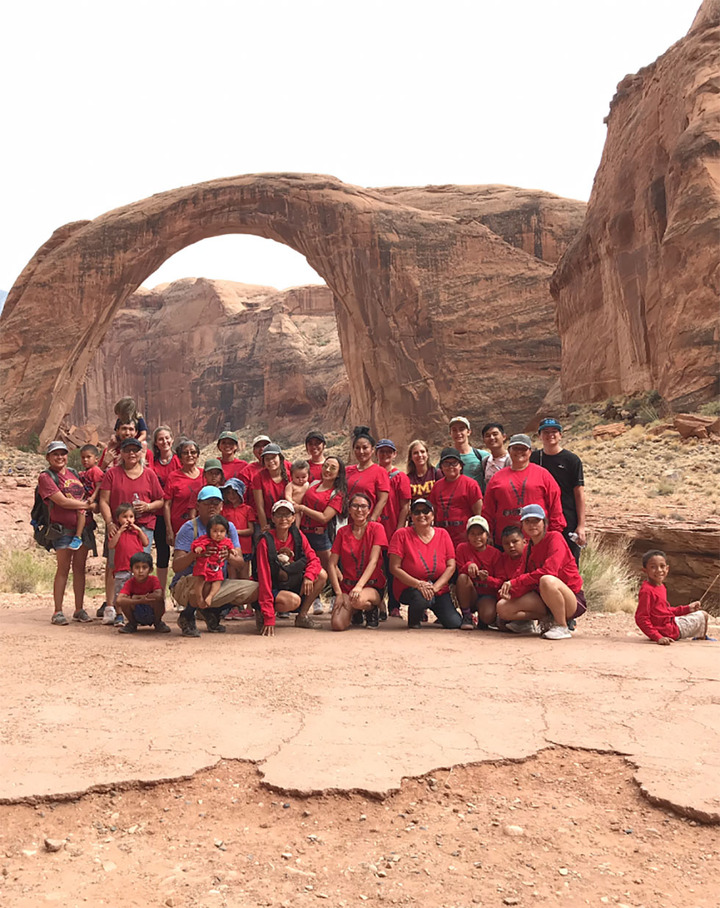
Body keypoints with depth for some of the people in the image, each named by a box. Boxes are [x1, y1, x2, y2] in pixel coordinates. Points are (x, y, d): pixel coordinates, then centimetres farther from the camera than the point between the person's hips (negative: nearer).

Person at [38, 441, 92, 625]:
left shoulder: (73, 473, 15)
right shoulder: (45, 477, -3)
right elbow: (62, 501, -12)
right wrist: (87, 504, -7)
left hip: (83, 526, 5)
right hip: (63, 528, -5)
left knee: (80, 567, 7)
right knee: (63, 568, -3)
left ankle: (79, 609, 13)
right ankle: (57, 612, 5)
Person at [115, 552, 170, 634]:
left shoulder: (154, 580, -17)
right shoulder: (129, 583, -14)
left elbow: (159, 595, -37)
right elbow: (119, 600, -30)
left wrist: (138, 597, -27)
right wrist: (139, 601, -40)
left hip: (153, 615, -1)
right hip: (137, 616, 2)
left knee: (158, 600, -32)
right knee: (125, 600, -25)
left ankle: (158, 623, -2)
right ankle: (132, 624, 4)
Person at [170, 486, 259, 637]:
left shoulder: (229, 527, 5)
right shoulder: (189, 528, -9)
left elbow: (239, 563, -4)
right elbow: (176, 566, -18)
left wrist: (229, 557, -28)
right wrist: (194, 554, -37)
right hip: (185, 586, -5)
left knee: (256, 589, -12)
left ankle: (213, 612, 11)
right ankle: (187, 617, -4)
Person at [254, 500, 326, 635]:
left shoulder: (297, 535, -3)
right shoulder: (266, 542, -20)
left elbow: (313, 559, 0)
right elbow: (264, 579, -23)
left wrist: (308, 576, -25)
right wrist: (268, 618, -28)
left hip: (294, 583, 6)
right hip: (274, 589, -6)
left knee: (322, 575, -11)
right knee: (293, 600, -34)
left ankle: (302, 616, 3)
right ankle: (262, 614, -4)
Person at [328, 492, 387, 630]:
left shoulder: (376, 528, -2)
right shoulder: (342, 531, 6)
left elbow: (373, 561, -12)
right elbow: (332, 564, 2)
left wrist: (359, 586, -25)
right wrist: (338, 593, -10)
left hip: (372, 586, -3)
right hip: (347, 586, 3)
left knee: (358, 600, -39)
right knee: (337, 624, -22)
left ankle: (373, 609, 0)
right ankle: (356, 612, 15)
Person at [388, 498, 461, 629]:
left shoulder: (443, 534, 3)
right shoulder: (402, 534, -7)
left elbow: (451, 566, -1)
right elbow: (395, 568, -11)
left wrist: (435, 587, -16)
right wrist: (419, 584, -20)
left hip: (439, 589, 3)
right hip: (409, 588, -3)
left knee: (454, 623, -13)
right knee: (422, 598, -37)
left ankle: (437, 611, 22)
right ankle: (414, 621, -1)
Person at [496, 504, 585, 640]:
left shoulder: (554, 538, -12)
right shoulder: (529, 548, 10)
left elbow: (549, 571, -26)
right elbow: (527, 579, 5)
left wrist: (515, 582, -22)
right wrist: (510, 590, -17)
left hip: (572, 600, -7)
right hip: (542, 598, 7)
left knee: (547, 581, -40)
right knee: (503, 608, -10)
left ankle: (562, 627, -18)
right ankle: (548, 619, 2)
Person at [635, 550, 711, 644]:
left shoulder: (661, 586, 3)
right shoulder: (647, 590, -27)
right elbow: (641, 618, -28)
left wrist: (687, 608, 11)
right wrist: (658, 637, -33)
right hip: (668, 631, -10)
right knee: (703, 615, 11)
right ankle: (701, 639, 37)